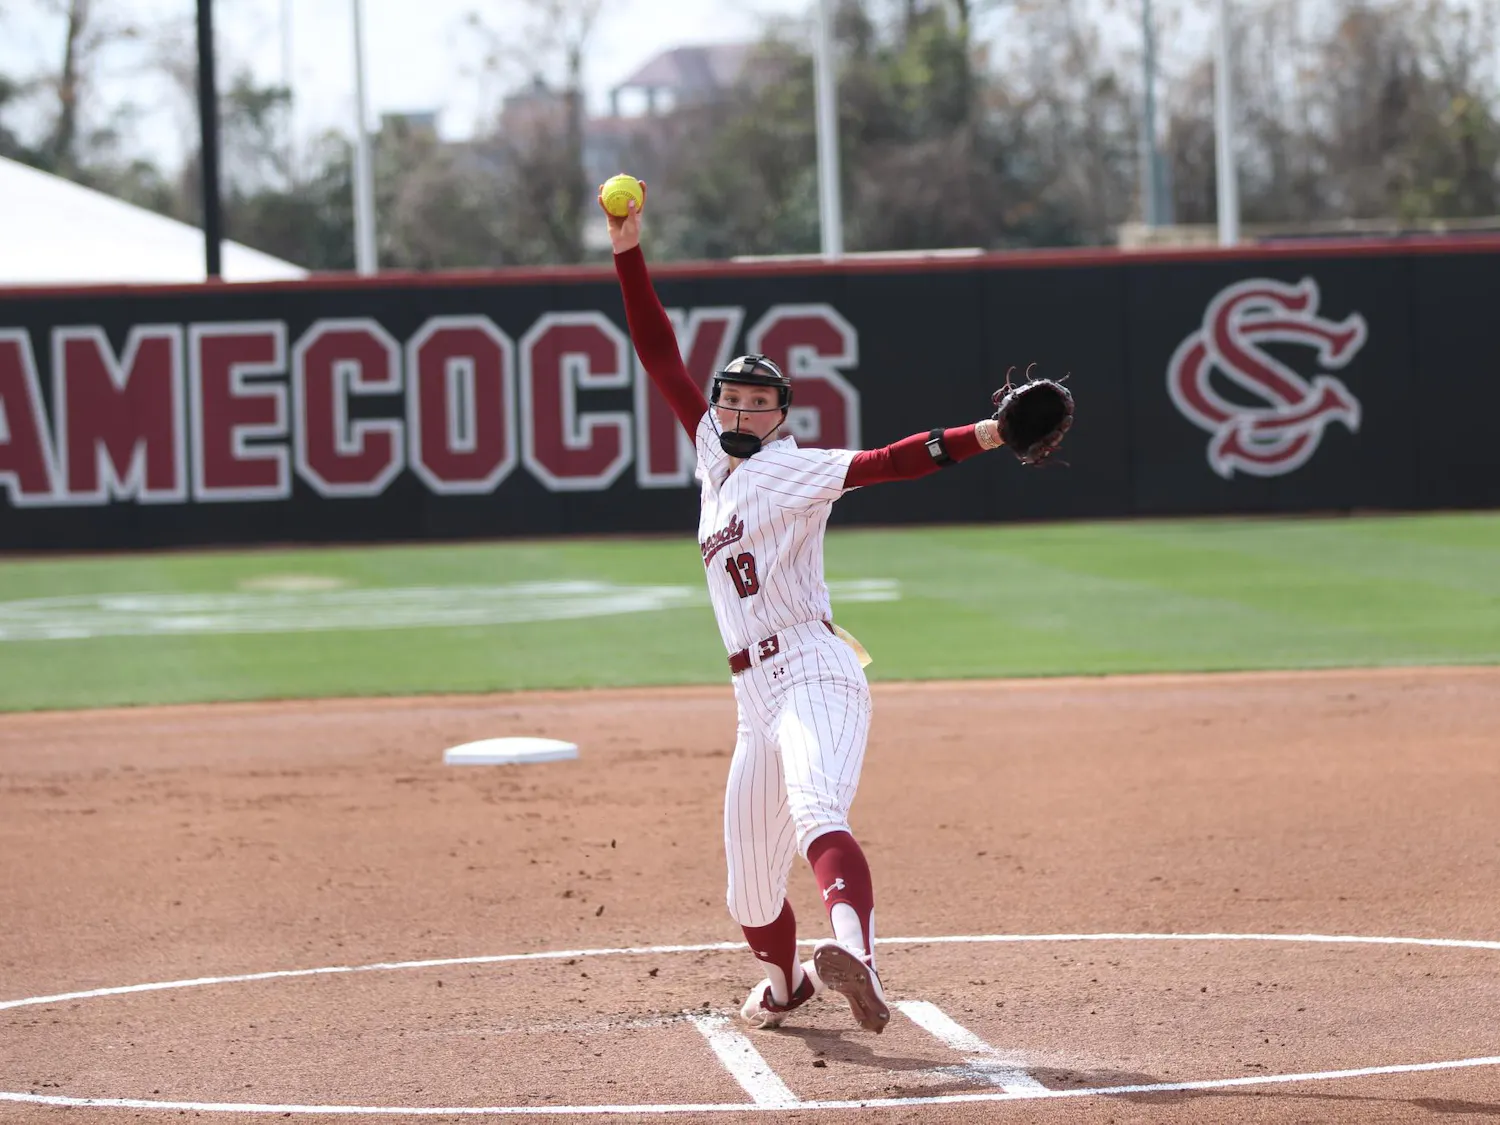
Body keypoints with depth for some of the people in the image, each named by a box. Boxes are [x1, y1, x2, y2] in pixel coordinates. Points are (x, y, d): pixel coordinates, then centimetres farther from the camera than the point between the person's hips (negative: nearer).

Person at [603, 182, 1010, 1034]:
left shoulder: (794, 469, -3)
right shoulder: (715, 457, 17)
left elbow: (884, 464, -16)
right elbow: (663, 359, 20)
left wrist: (984, 436, -30)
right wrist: (630, 257, 16)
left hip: (815, 675, -7)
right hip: (759, 698, 7)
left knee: (818, 816, -33)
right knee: (751, 879, 14)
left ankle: (854, 957, -55)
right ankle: (786, 983, 40)